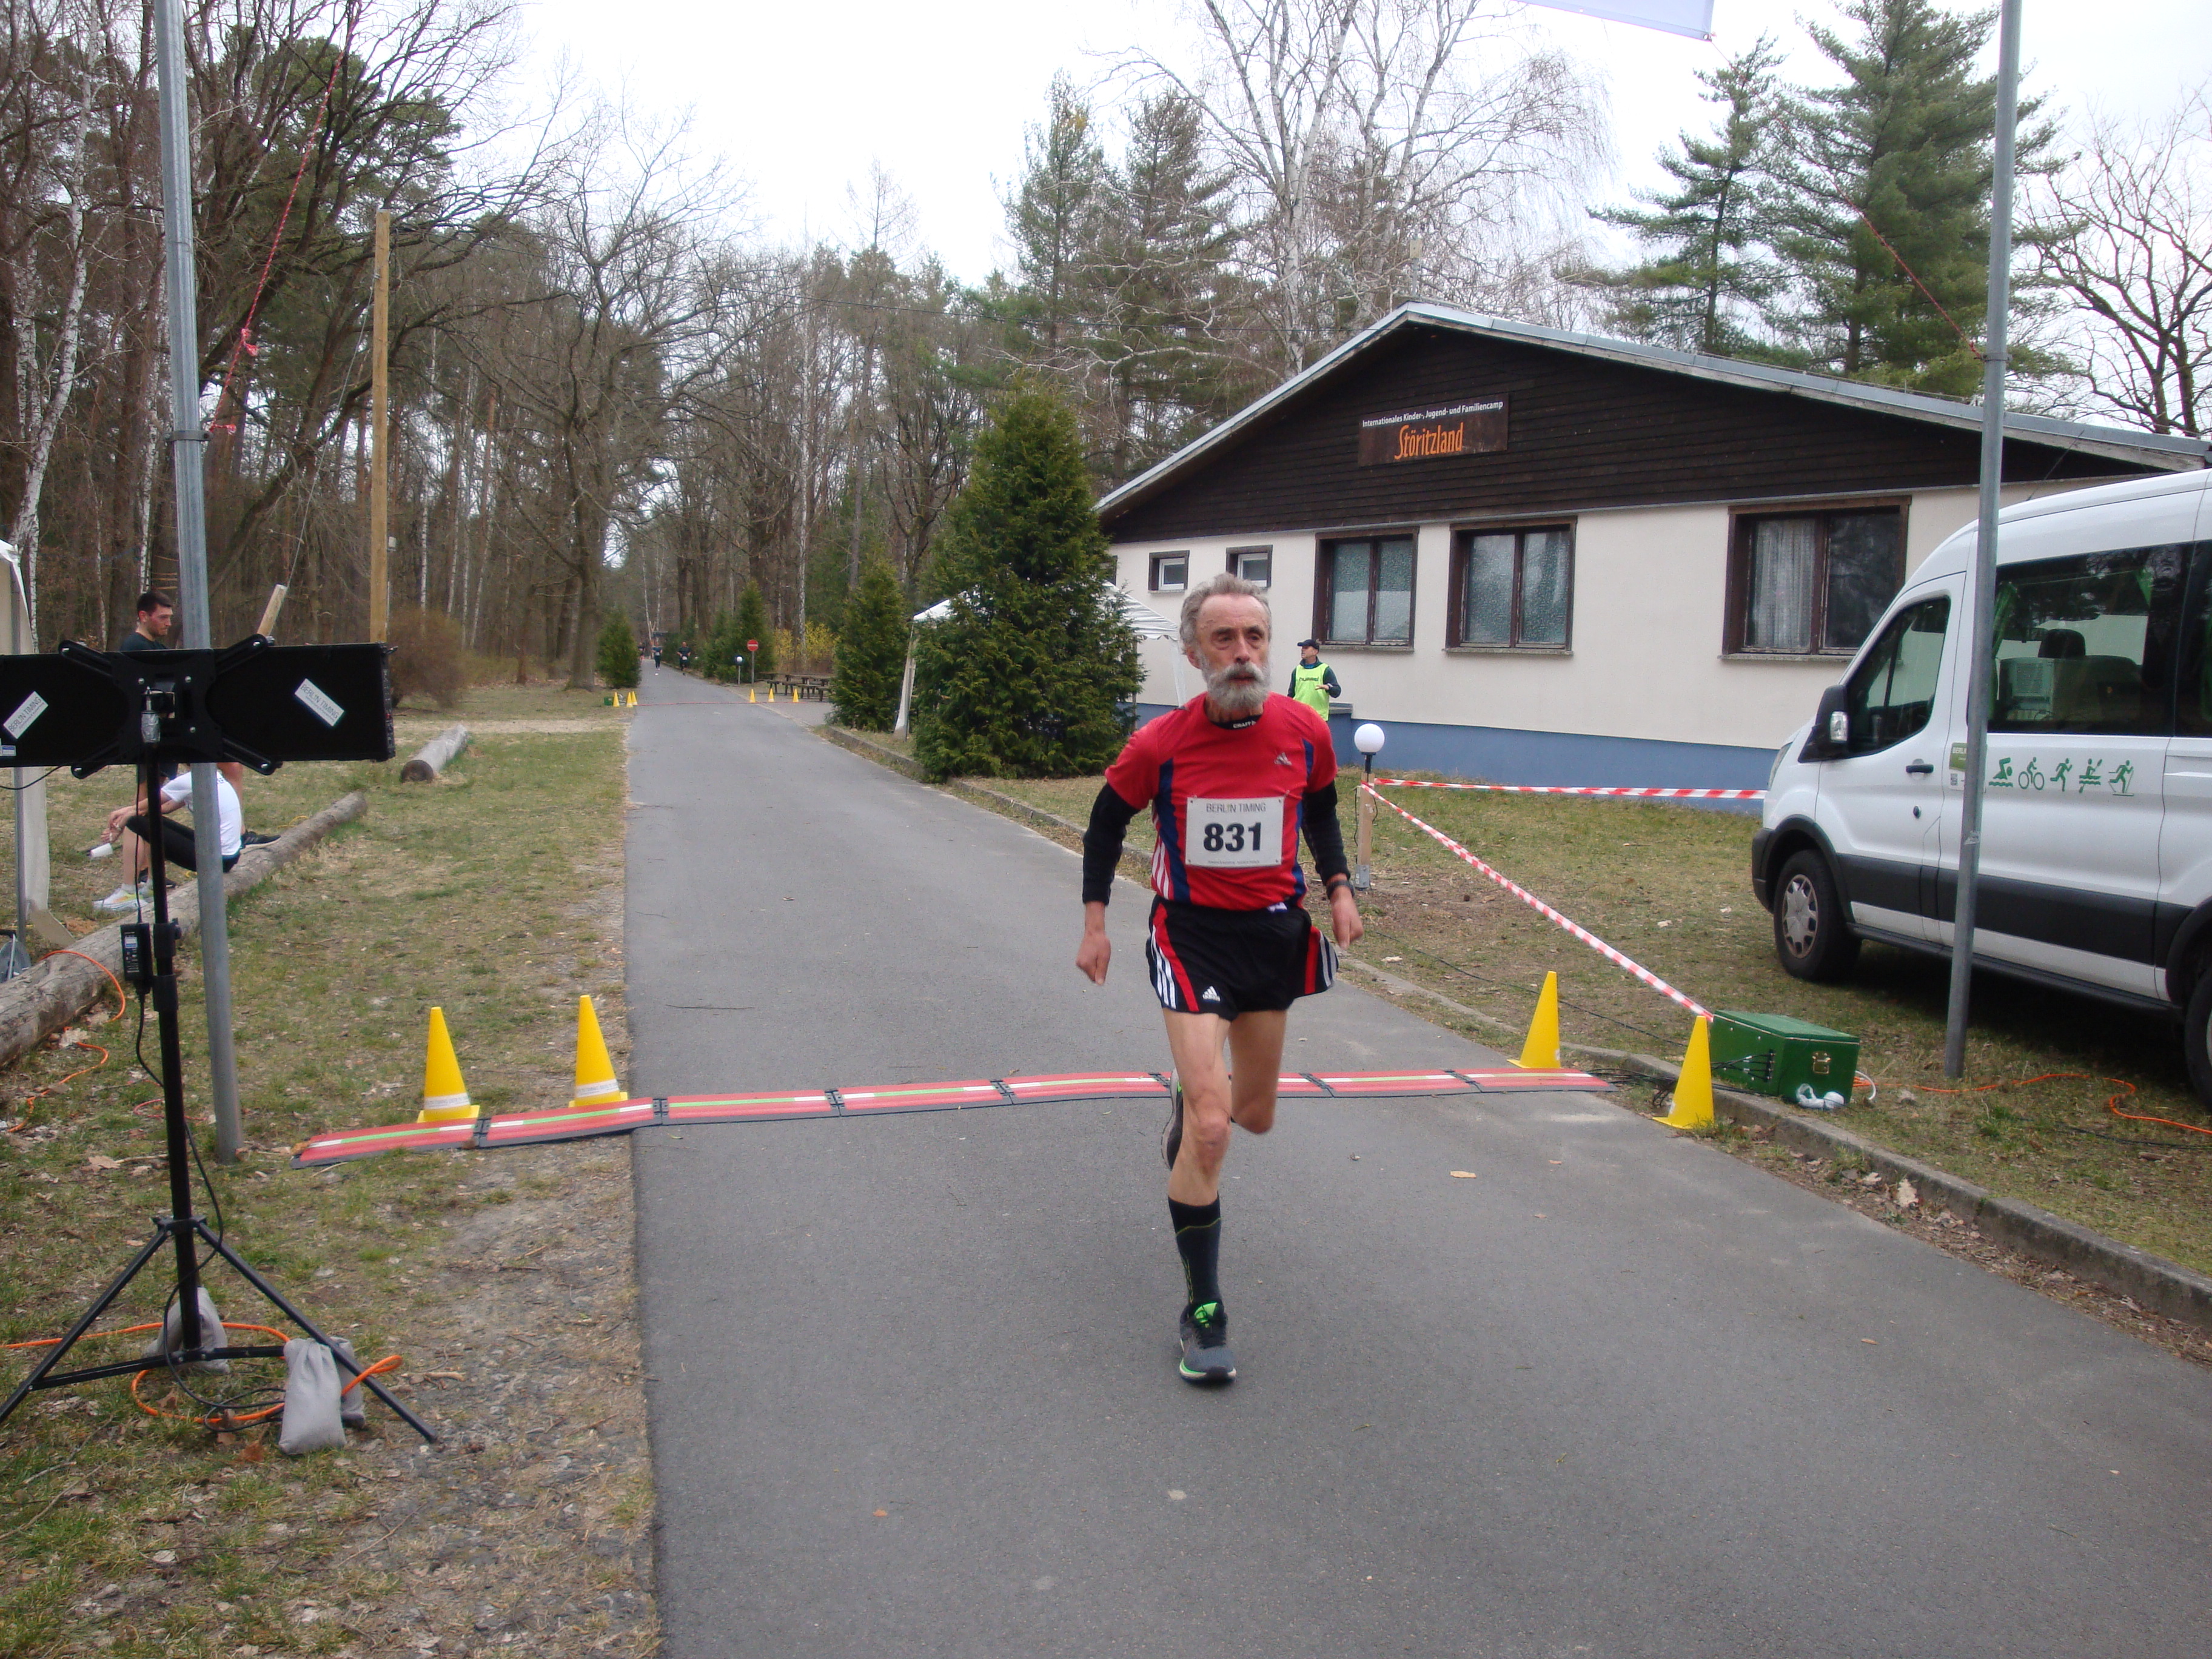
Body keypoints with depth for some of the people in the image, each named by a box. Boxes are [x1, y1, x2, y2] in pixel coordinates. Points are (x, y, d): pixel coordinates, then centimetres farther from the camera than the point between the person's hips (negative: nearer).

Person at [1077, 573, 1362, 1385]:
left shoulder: (1306, 732, -7)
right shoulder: (1159, 744, -14)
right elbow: (1107, 820, 3)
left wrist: (1338, 887, 1)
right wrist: (1095, 920, 1)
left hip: (1274, 935, 4)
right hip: (1191, 936, -4)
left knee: (1254, 1116, 17)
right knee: (1210, 1131, -13)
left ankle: (1190, 1098, 55)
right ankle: (1203, 1312, 2)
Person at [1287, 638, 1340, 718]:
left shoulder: (1325, 670, -1)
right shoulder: (1297, 670, 11)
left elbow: (1337, 692, -6)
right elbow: (1291, 694, 17)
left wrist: (1328, 687, -27)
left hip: (1319, 717, -4)